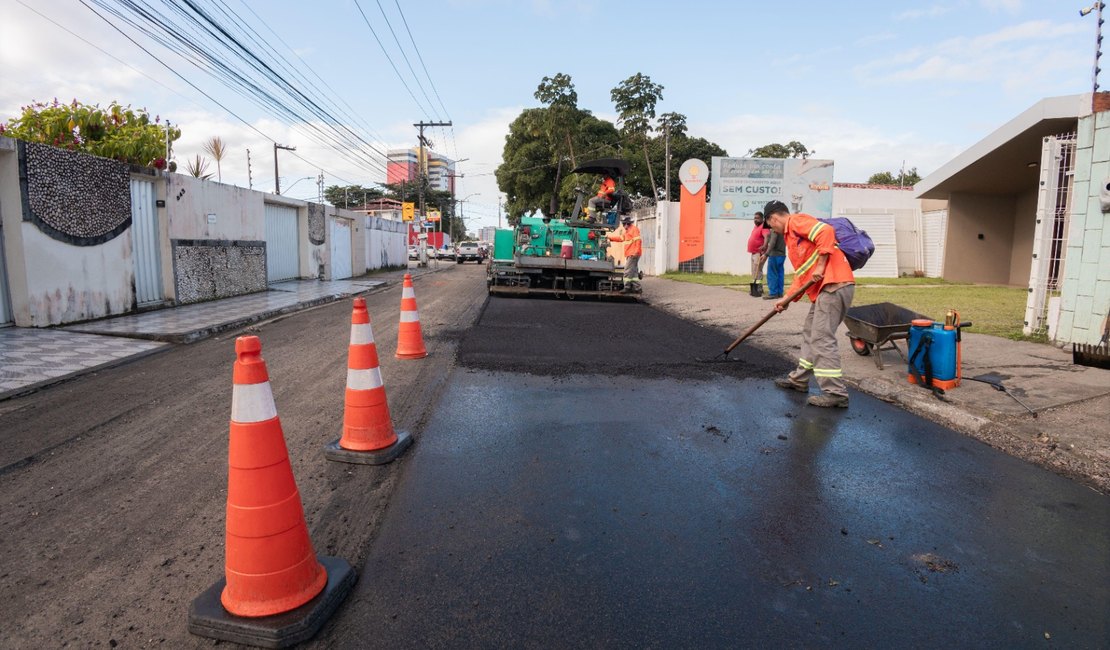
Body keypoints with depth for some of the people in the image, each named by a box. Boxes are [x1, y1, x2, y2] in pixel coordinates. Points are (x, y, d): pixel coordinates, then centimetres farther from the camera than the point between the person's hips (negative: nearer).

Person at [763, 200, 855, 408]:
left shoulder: (796, 220, -3)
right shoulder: (791, 235, 26)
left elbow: (826, 232, -21)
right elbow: (801, 273, 26)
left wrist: (820, 266, -20)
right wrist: (787, 299, 20)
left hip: (833, 285, -11)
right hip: (824, 288, 11)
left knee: (821, 338, -11)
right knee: (810, 334, 19)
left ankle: (835, 393, -9)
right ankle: (799, 379, 30)